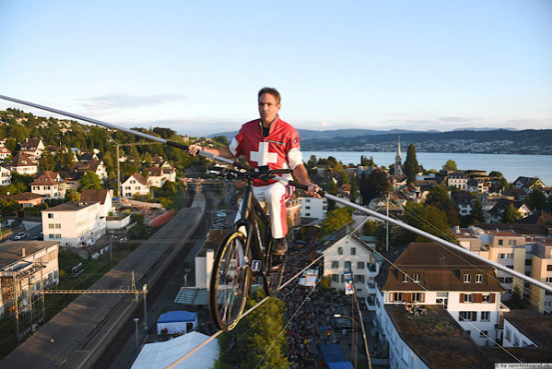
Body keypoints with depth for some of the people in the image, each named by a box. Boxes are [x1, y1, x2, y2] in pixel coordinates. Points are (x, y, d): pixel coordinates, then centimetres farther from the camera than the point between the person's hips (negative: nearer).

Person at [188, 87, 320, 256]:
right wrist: (204, 150, 4)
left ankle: (280, 238, -19)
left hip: (280, 183, -3)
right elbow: (231, 152, 16)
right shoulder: (247, 128, 5)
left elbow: (296, 164, -5)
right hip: (255, 186, 4)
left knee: (273, 194, -39)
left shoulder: (288, 131, -4)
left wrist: (308, 183, -23)